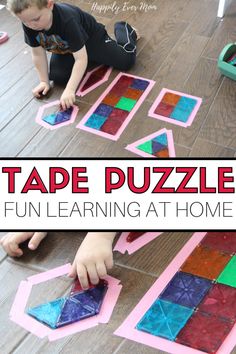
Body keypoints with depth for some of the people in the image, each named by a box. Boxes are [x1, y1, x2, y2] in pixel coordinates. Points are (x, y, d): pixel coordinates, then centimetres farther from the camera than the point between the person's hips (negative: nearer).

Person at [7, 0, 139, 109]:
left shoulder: (67, 20, -44)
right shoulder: (29, 23, -29)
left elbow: (81, 59, -43)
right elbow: (38, 54, -15)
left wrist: (70, 90, -47)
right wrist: (44, 81, -15)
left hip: (91, 38, -4)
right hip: (64, 48, 5)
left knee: (126, 61, -7)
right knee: (59, 77, -12)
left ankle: (122, 29, 27)